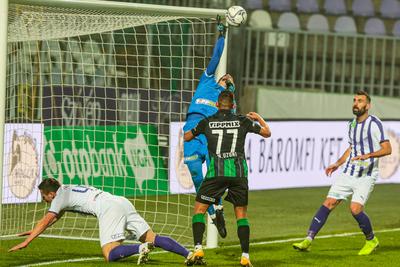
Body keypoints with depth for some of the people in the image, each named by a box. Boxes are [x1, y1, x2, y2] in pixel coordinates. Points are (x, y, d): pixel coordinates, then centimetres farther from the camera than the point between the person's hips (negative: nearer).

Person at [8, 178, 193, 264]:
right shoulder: (67, 191, 33)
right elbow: (54, 218, 47)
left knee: (109, 255, -12)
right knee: (152, 238, -2)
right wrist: (35, 231, 54)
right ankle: (189, 254, -20)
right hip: (123, 202, 8)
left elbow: (45, 221, 5)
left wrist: (26, 242, 8)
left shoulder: (60, 198, 8)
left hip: (109, 209, -8)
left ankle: (140, 248, -36)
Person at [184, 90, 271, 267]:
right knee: (241, 214, 11)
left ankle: (198, 250, -9)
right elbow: (267, 133, 16)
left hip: (216, 172, -1)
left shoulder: (207, 122, 5)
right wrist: (259, 118, 34)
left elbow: (187, 137, 20)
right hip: (239, 171, 1)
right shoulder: (242, 121, 6)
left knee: (199, 209, 8)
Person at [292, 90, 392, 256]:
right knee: (328, 203, -3)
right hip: (348, 173, 6)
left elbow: (387, 149, -16)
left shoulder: (374, 124, -10)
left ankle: (371, 241, 7)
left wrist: (368, 155, -29)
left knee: (355, 209, -18)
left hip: (366, 175, -6)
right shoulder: (352, 124, 12)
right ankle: (308, 240, -3)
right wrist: (337, 164, 20)